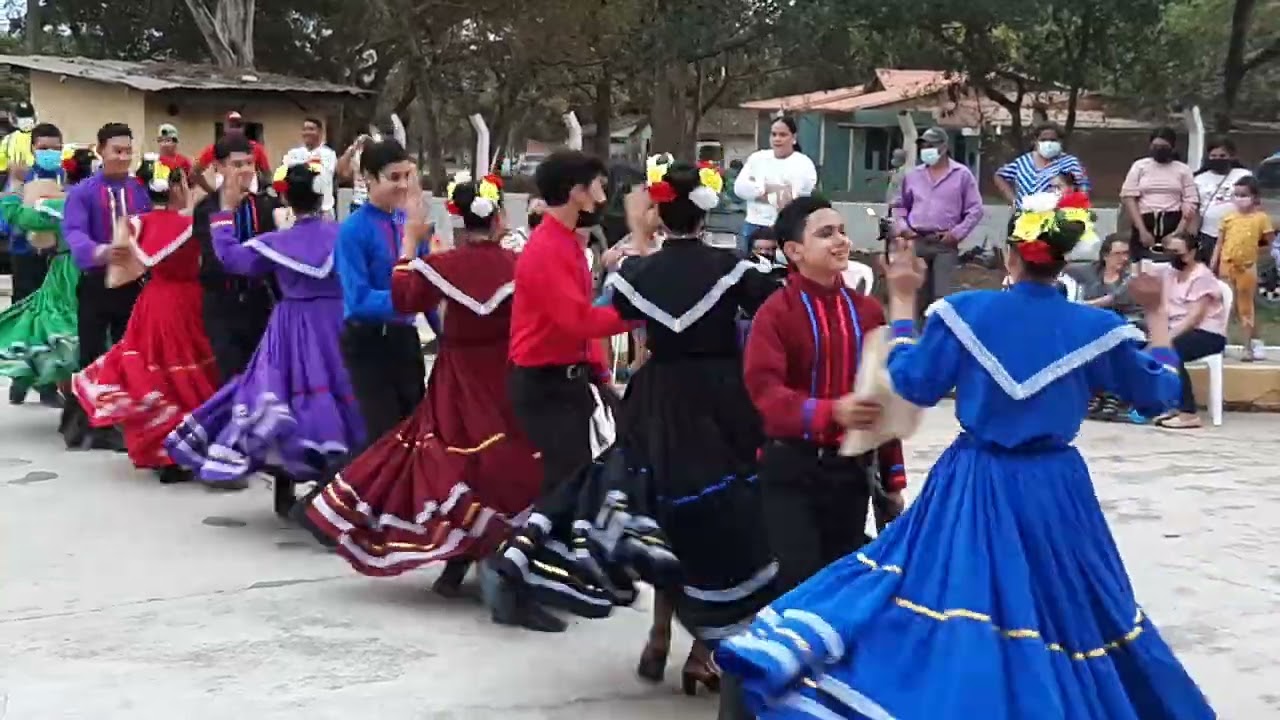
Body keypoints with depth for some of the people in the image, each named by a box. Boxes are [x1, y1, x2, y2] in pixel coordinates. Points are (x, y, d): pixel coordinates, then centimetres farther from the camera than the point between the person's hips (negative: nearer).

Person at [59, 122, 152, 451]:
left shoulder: (140, 192, 3)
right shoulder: (82, 192, -8)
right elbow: (74, 233, -22)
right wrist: (101, 251, -40)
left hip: (132, 284, 3)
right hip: (96, 284, -3)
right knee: (91, 356, 4)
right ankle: (82, 421, 18)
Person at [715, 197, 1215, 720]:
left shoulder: (966, 310, -7)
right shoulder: (1096, 327, -5)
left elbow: (912, 384, -2)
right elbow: (1158, 393, 6)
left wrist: (901, 302, 6)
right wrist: (1157, 315, 17)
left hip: (974, 485, 1)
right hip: (1054, 490, 0)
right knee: (1070, 613, 14)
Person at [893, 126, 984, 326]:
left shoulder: (962, 175, 1)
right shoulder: (913, 175, 12)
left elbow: (975, 209, 0)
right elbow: (900, 205, 21)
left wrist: (957, 233, -9)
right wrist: (901, 227, 4)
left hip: (945, 244, -4)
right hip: (916, 242, 4)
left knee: (942, 296, -10)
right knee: (918, 294, 7)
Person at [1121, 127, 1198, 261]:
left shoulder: (1183, 170, 6)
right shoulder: (1139, 166, 7)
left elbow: (1190, 204, 1)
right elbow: (1129, 197, 0)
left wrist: (1178, 233, -13)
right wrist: (1142, 230, -9)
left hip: (1173, 227, -1)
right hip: (1144, 225, 1)